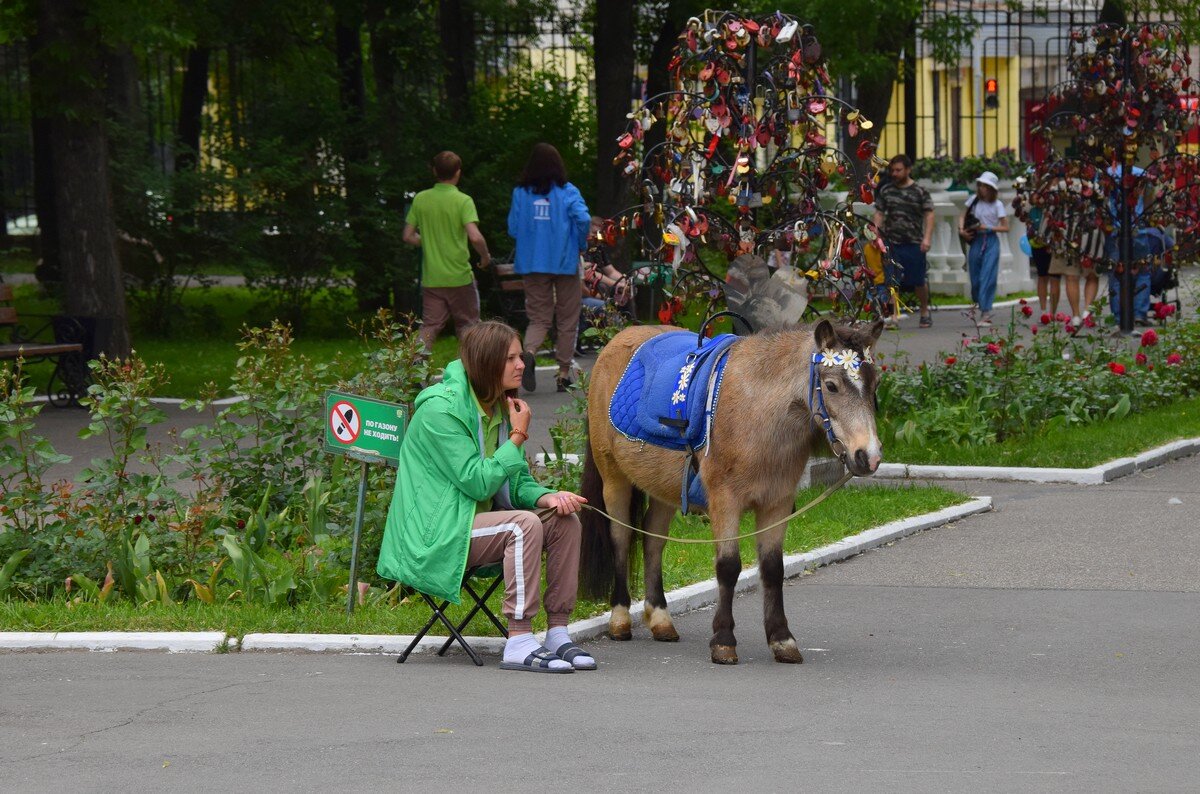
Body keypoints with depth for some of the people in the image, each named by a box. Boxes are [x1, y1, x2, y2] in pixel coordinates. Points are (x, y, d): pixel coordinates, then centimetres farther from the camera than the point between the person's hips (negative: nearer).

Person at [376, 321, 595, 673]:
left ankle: (557, 635, -7)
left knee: (565, 521, -8)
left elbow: (518, 482, 12)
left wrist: (547, 497, -10)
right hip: (438, 537, -9)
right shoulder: (441, 409, -17)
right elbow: (476, 482, -22)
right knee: (524, 524, -29)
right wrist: (517, 437, -15)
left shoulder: (503, 407, 10)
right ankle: (519, 643, -31)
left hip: (477, 521, 9)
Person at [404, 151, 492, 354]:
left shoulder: (420, 199, 1)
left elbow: (408, 236, 5)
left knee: (429, 326, 5)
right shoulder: (463, 201, -11)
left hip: (431, 277, 3)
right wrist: (485, 256, -2)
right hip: (459, 276, -3)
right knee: (467, 326, 11)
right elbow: (475, 237, -21)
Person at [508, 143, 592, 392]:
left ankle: (529, 351, -24)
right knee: (567, 320, 11)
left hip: (532, 263, 2)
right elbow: (583, 218, -18)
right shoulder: (567, 192, -6)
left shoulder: (521, 193, 0)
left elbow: (513, 229, 2)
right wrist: (581, 245, -1)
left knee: (539, 318, 7)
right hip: (564, 262, -2)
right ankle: (564, 374, 13)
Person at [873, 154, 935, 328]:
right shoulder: (885, 190, 9)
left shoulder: (920, 192, 1)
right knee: (891, 282, -4)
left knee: (918, 282, 4)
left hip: (914, 244, -2)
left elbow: (929, 215, -3)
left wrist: (927, 238, -14)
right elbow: (879, 214, 12)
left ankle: (925, 312, 24)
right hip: (891, 243, 2)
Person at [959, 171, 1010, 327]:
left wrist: (987, 228, -14)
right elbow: (963, 216, 17)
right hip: (975, 241, 4)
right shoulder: (974, 201, 5)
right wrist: (961, 229, -1)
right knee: (975, 277, 7)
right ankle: (977, 302, 35)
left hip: (991, 242, -4)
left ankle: (986, 314, -13)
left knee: (987, 278, -11)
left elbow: (1005, 227, -4)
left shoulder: (997, 205, -4)